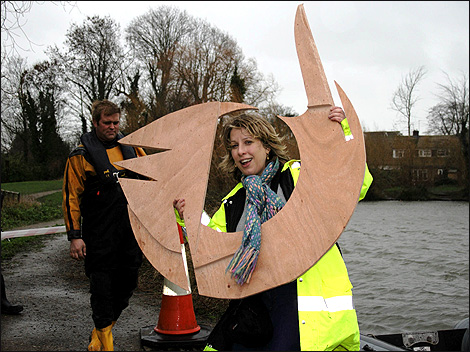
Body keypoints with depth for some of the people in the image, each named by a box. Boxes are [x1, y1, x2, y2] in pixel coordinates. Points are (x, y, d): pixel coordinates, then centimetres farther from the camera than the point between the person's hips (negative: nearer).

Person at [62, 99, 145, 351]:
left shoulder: (131, 147, 9)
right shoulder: (81, 155, -3)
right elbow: (71, 198, -4)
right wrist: (74, 236, -9)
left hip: (131, 230, 5)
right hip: (99, 234, -4)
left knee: (127, 283, 10)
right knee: (102, 286, 0)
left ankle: (101, 330, 31)